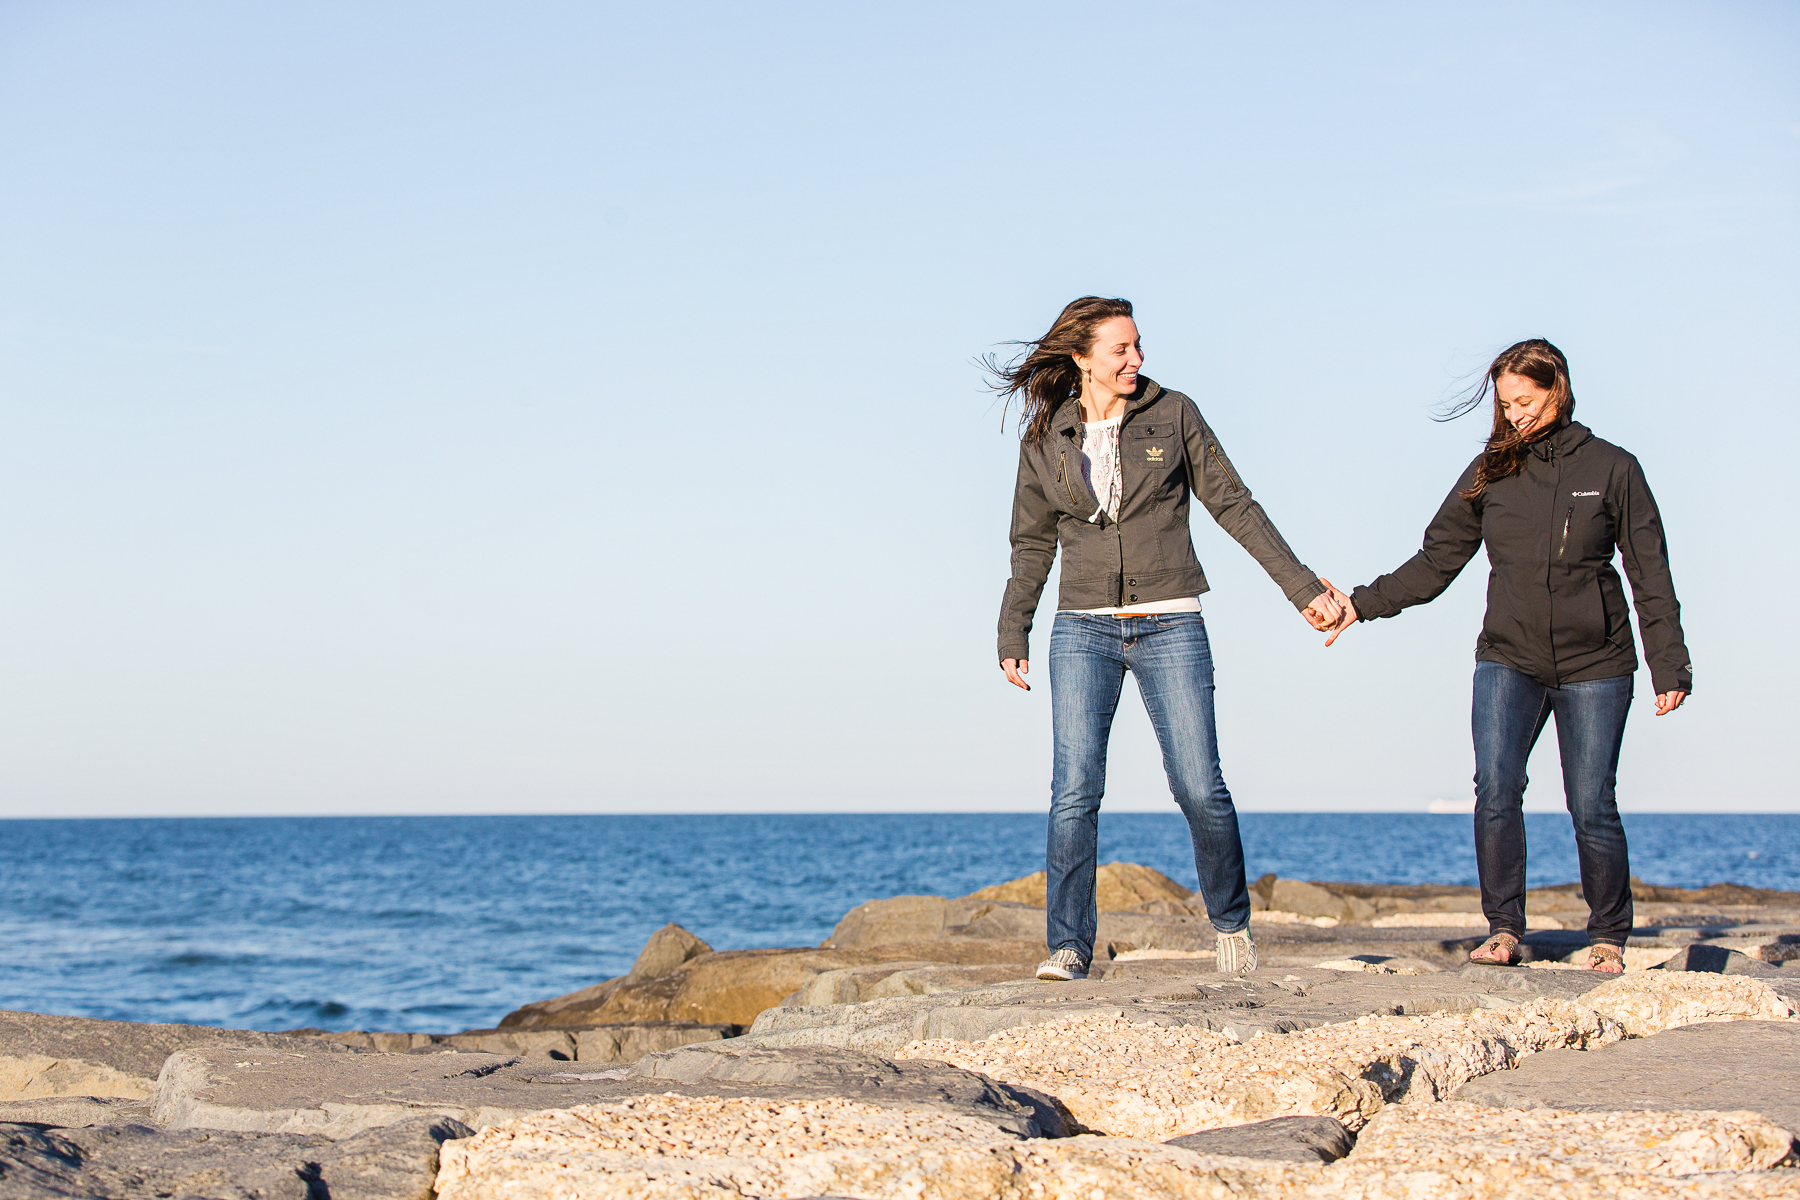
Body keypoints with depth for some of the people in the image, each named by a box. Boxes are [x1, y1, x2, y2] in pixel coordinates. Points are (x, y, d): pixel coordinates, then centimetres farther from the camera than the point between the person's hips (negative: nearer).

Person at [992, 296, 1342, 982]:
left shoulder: (1172, 415, 3)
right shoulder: (1044, 440, 6)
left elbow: (1234, 506, 4)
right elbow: (1033, 544, 14)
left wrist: (1302, 588, 2)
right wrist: (1012, 636, 8)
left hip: (1169, 627, -1)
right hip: (1084, 630, 1)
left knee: (1200, 788, -6)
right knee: (1075, 791, -9)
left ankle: (1230, 922, 16)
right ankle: (1068, 946, -2)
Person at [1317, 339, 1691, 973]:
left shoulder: (1612, 469, 3)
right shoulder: (1491, 471, 8)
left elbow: (1651, 577, 5)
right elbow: (1435, 562, 10)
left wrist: (1669, 666, 0)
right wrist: (1363, 604, 1)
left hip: (1594, 665, -2)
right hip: (1508, 659, 2)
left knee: (1591, 806, -4)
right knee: (1496, 789, -16)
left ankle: (1608, 937, 13)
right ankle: (1503, 929, -6)